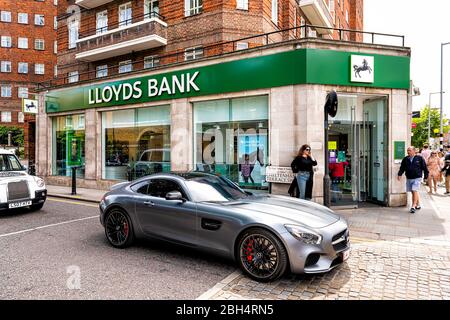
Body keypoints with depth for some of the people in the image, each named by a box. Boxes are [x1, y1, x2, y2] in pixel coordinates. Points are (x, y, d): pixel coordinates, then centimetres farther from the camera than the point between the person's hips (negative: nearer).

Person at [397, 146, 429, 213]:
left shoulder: (419, 158, -2)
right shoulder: (405, 159, 6)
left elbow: (424, 167, 3)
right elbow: (402, 168, 8)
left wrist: (426, 176, 3)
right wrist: (399, 174, -6)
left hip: (417, 178, -4)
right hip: (409, 178, 4)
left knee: (415, 191, -15)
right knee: (413, 192, 11)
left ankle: (413, 206, -11)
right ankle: (418, 205, 27)